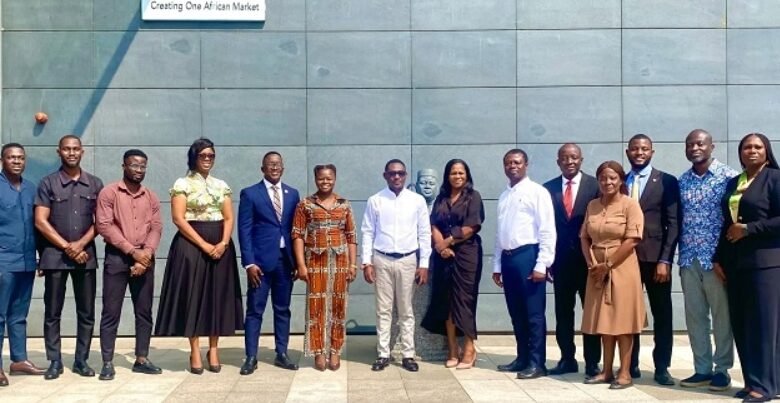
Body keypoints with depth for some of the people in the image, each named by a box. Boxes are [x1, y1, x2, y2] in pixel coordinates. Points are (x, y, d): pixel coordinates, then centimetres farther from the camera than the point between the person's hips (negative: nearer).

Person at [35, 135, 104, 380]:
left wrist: (81, 244, -8)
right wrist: (67, 247, -9)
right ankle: (55, 361, 10)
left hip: (86, 255, 2)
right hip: (55, 255, -2)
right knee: (52, 312, 2)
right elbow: (40, 222, -4)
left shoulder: (95, 184, 8)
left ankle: (81, 360, 13)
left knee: (86, 312, 4)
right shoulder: (48, 183, 2)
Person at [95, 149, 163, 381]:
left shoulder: (151, 197, 12)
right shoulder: (109, 193, -1)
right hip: (117, 257, -4)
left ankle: (141, 360, 14)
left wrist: (146, 254, -11)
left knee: (144, 311, 6)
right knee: (111, 312, -2)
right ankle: (108, 363, 3)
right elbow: (105, 226, -10)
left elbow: (156, 228, 5)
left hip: (144, 259, 4)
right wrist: (133, 251, -14)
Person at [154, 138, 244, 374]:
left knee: (217, 296, 5)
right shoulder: (183, 184, -2)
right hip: (191, 245, -4)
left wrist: (223, 243, -11)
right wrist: (204, 244, -16)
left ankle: (214, 350, 12)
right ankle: (195, 352, 5)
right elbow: (178, 218, -10)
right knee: (193, 295, -1)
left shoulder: (222, 186, 12)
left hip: (220, 246, 4)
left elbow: (229, 218, 7)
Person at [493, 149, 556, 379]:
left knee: (534, 313, -1)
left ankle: (537, 363, 6)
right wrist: (497, 265, 16)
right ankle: (523, 358, 22)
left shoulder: (537, 192, -4)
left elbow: (547, 231, -10)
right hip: (508, 257, 7)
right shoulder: (504, 196, 16)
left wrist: (541, 264, -16)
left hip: (528, 255, -7)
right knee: (516, 313, 12)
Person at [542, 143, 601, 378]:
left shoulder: (595, 185, -2)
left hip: (589, 258, -2)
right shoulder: (549, 188, 5)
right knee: (563, 312, 9)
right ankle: (567, 359, 19)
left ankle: (592, 362, 14)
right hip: (561, 259, 3)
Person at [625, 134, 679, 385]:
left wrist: (665, 260, -12)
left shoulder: (667, 182, 1)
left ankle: (662, 368, 12)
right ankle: (630, 365, 15)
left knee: (662, 315, 4)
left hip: (655, 257, -2)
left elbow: (673, 224, -4)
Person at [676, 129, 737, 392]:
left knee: (721, 315, 3)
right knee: (694, 316, 8)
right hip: (689, 259, 5)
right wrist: (681, 255, 8)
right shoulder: (682, 181, 10)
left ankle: (722, 369, 14)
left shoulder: (728, 176, -4)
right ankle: (702, 369, 17)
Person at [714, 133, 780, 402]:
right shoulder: (733, 183, 15)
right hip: (736, 262, 6)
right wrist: (720, 258, 9)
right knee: (740, 324, 6)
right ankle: (751, 381, 14)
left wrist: (749, 229, -13)